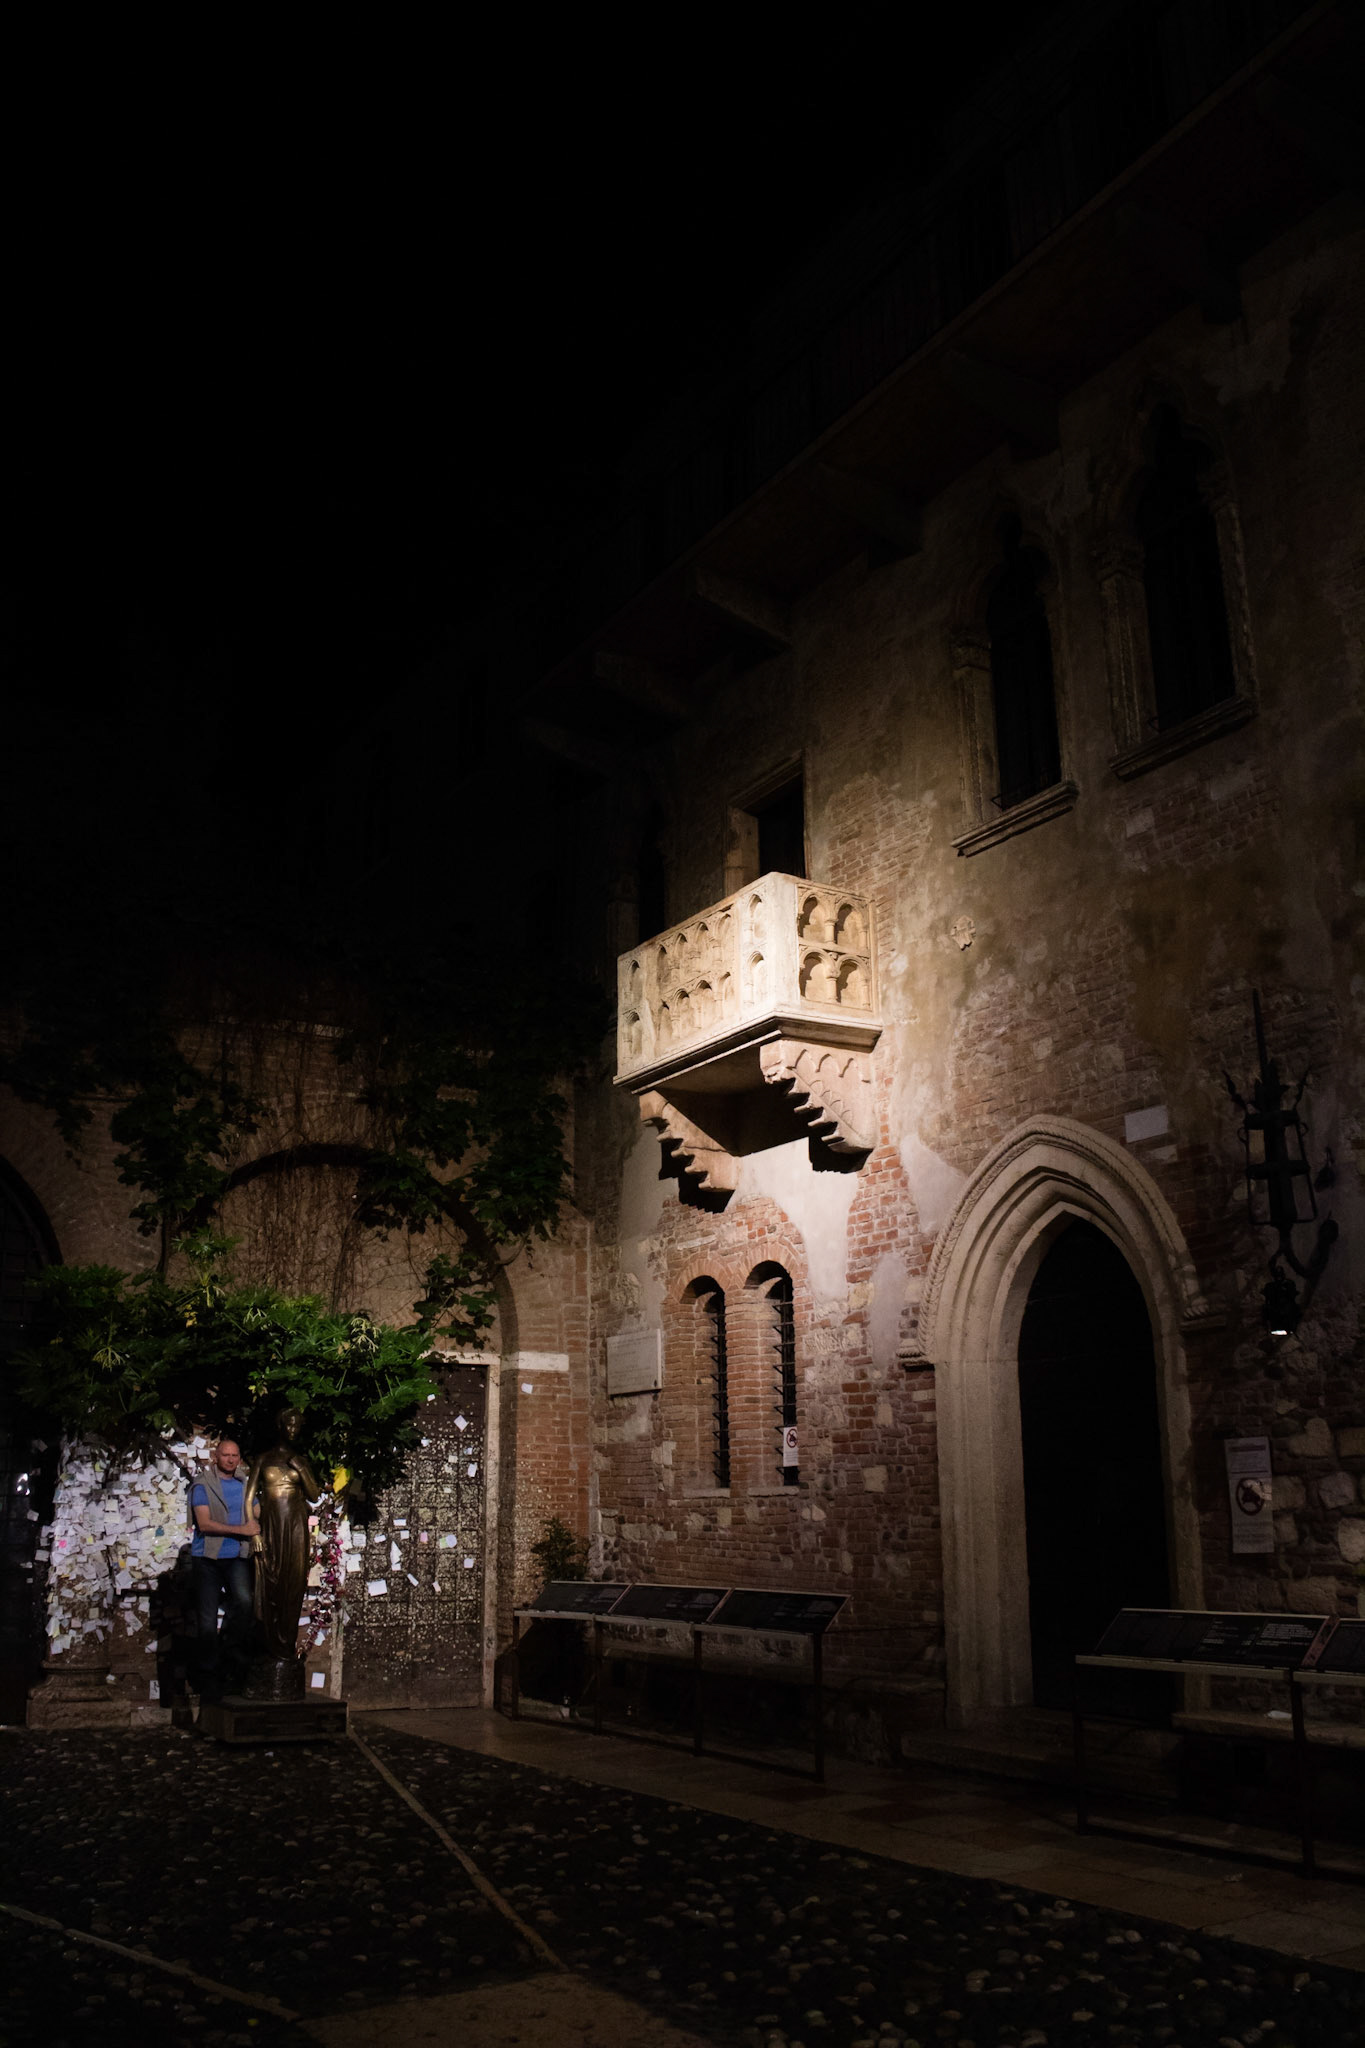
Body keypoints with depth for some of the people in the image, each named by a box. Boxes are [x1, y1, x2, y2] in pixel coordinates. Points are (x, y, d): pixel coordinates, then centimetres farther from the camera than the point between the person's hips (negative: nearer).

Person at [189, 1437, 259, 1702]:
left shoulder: (245, 1486, 14)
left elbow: (255, 1520, 21)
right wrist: (241, 1530, -15)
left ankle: (231, 1661, -8)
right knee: (208, 1619, 1)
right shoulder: (202, 1486, -1)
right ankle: (209, 1678, 12)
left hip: (236, 1557, 2)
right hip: (207, 1558, -2)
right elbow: (205, 1523, -12)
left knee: (243, 1601, -23)